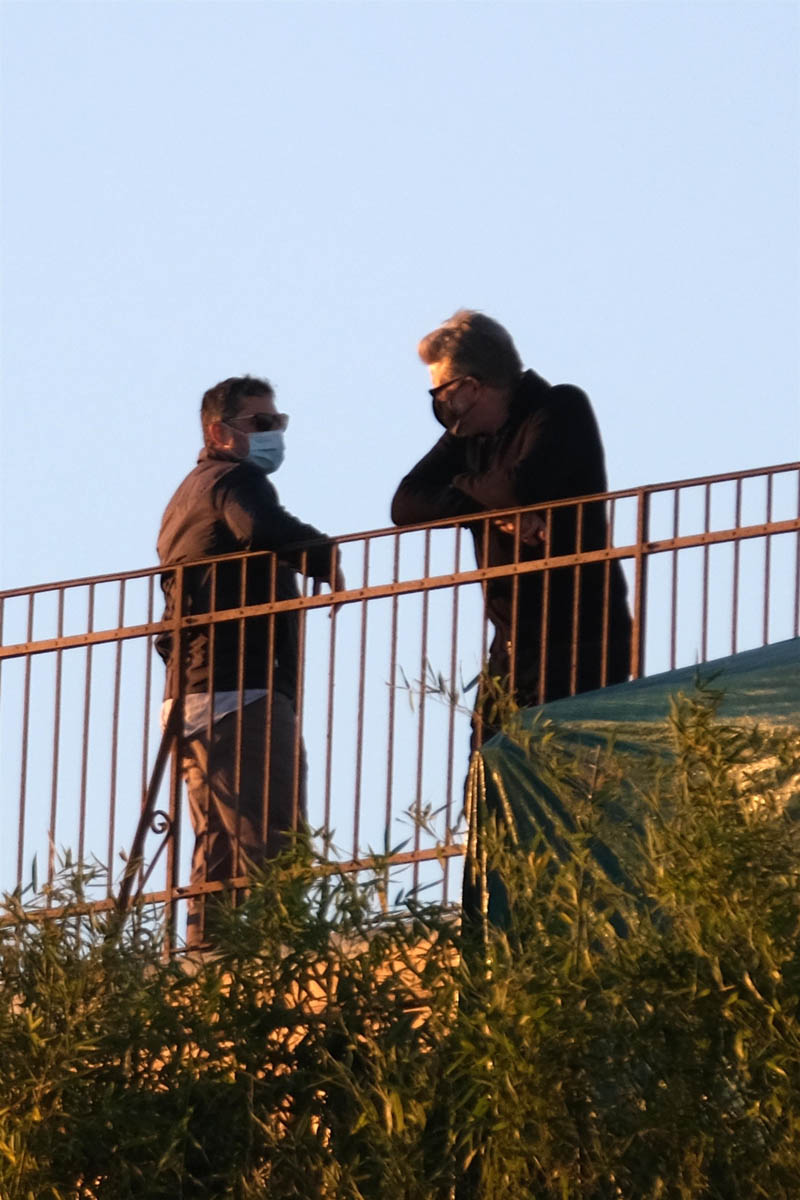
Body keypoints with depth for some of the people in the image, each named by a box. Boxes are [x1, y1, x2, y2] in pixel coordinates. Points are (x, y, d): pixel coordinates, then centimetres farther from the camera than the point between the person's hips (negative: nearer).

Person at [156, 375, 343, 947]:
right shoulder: (235, 480, -4)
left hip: (194, 695, 10)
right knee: (268, 843, -17)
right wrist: (327, 557, -12)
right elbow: (265, 529, -27)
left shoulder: (190, 493, 27)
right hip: (242, 691, -10)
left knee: (222, 846, 12)